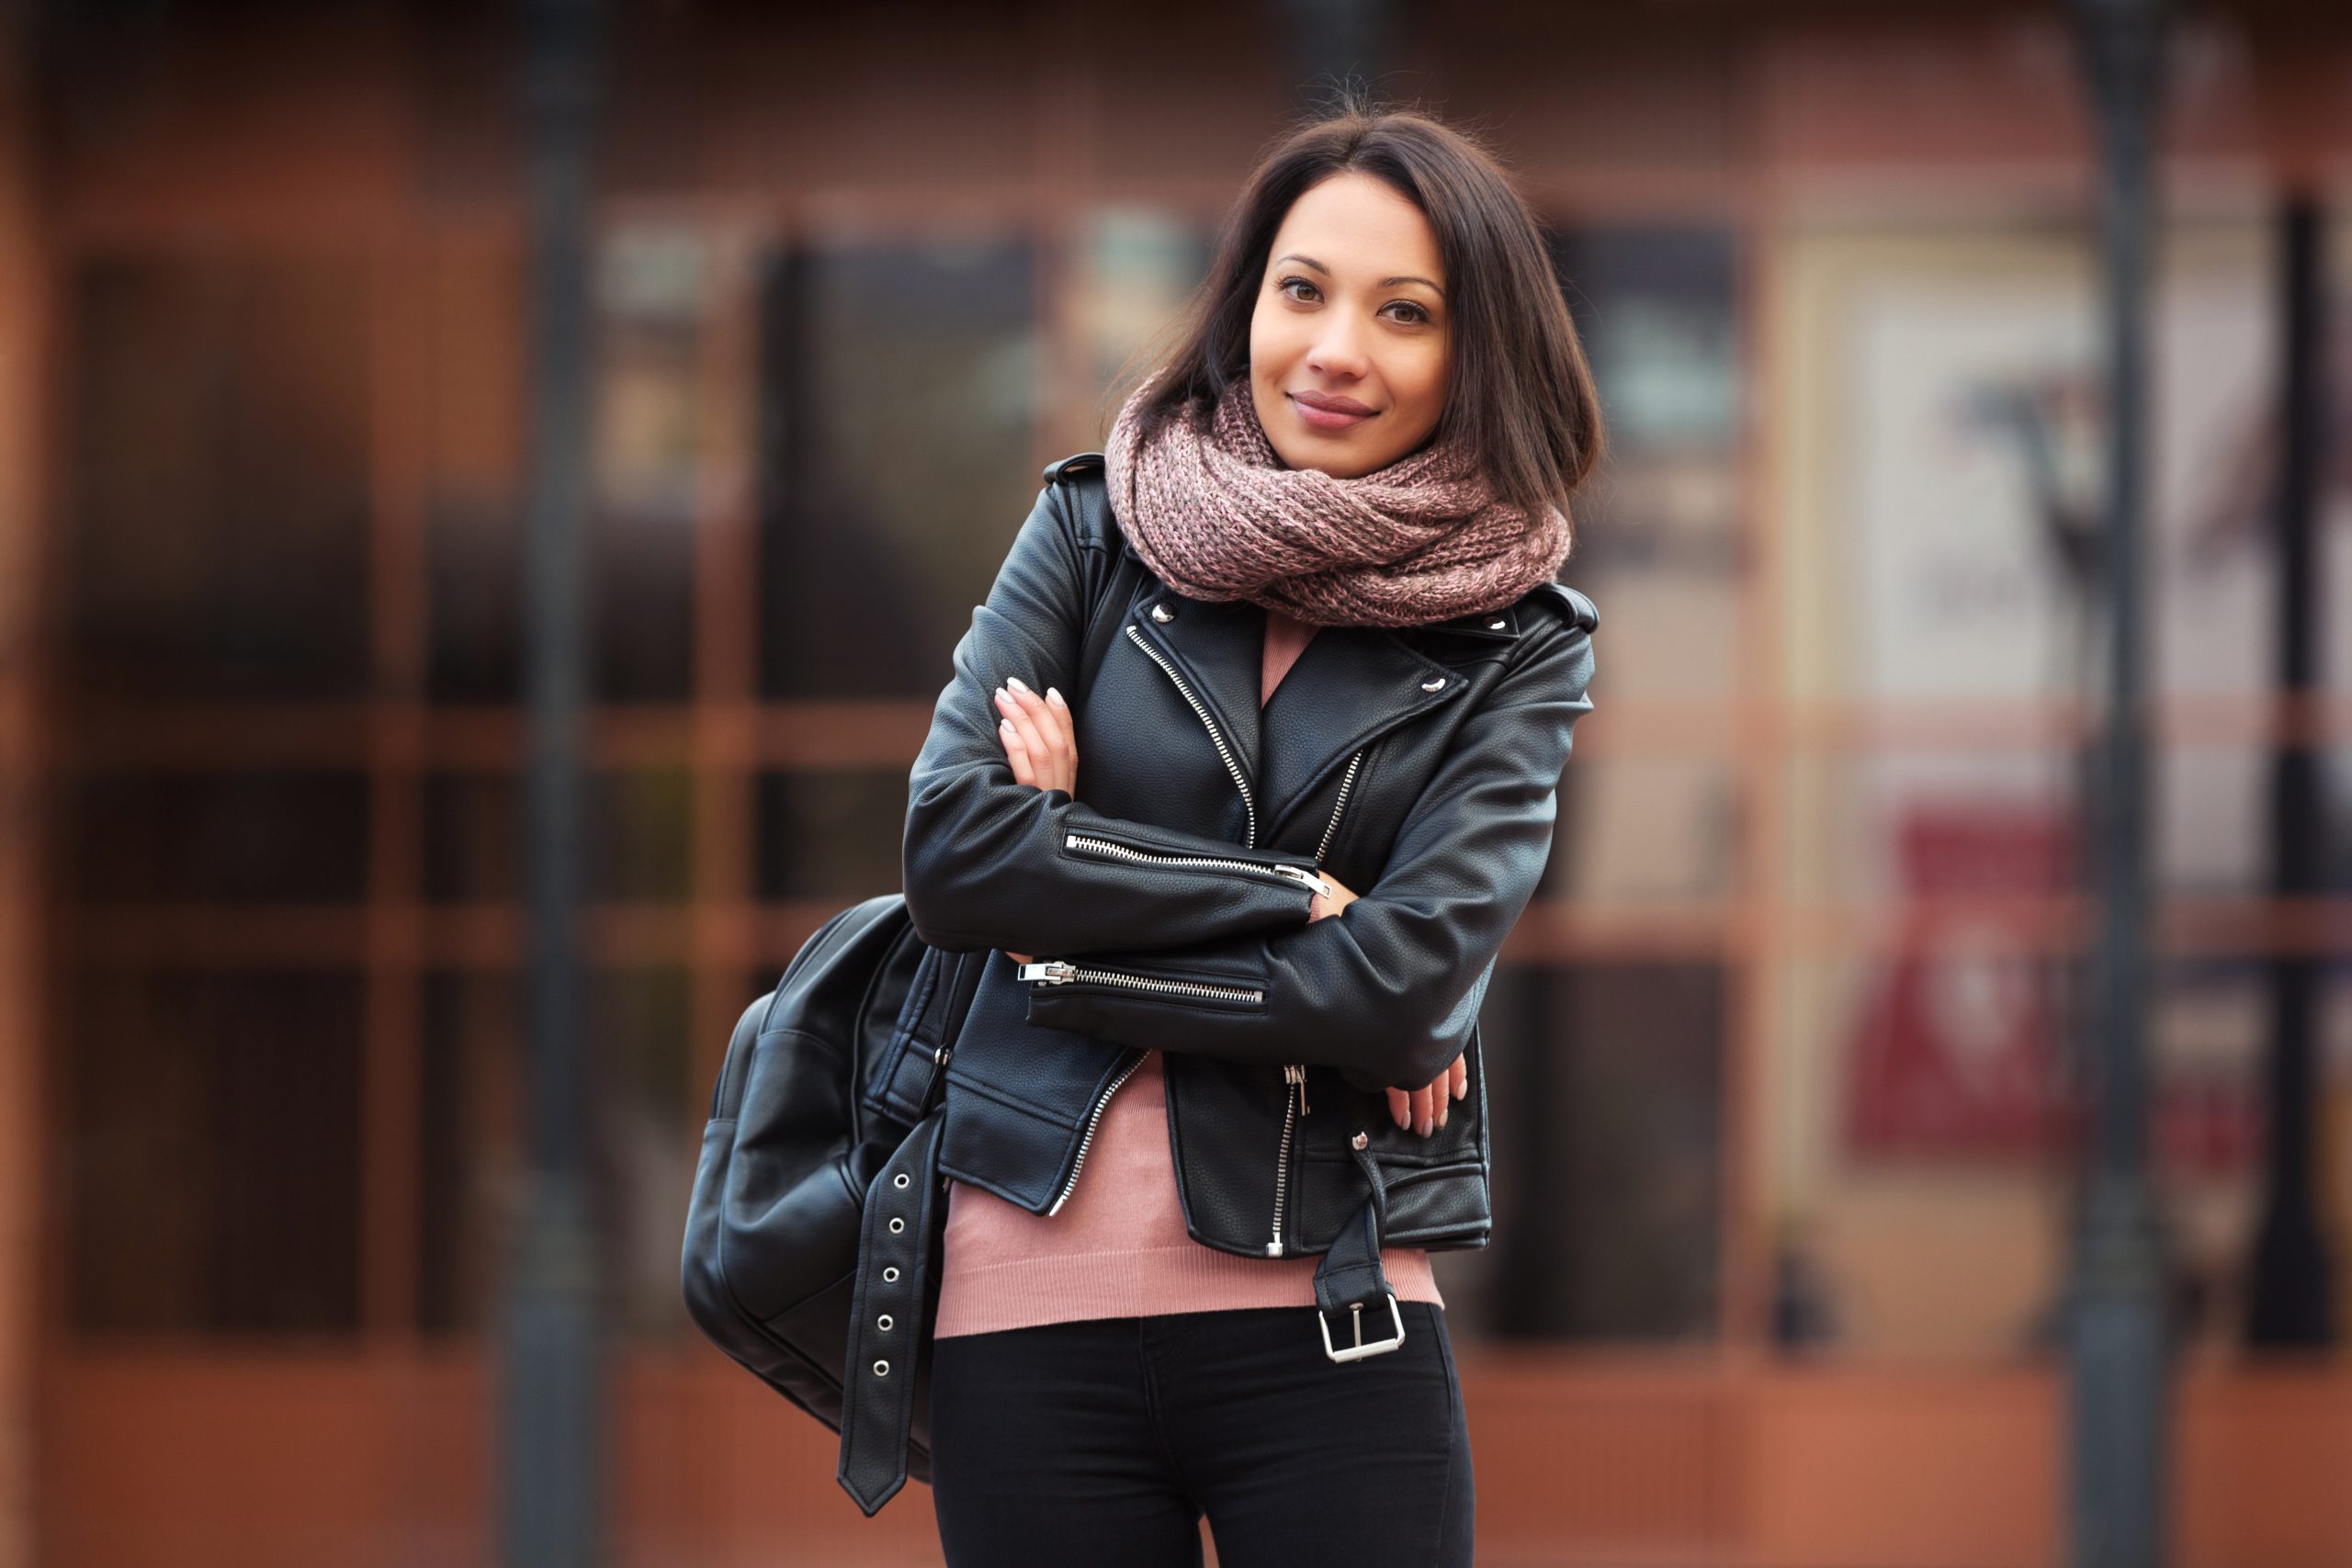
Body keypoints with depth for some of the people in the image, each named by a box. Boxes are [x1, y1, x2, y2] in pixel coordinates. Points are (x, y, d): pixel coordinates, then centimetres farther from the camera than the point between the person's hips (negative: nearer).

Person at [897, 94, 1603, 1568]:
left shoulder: (1519, 645, 3)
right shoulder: (1097, 528, 6)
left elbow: (1404, 987, -10)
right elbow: (953, 852, -6)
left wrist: (1075, 948, -9)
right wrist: (1294, 897, -9)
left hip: (1330, 1324, -1)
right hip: (1036, 1299, 1)